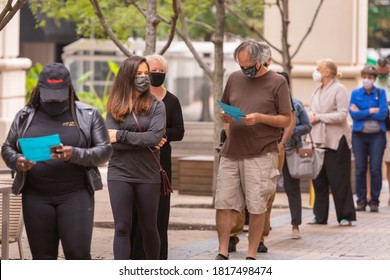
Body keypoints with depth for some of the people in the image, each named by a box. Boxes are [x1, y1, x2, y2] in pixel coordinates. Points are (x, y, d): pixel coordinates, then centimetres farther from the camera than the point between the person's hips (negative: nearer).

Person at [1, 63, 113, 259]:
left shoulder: (88, 115, 4)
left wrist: (75, 155, -20)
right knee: (43, 258, 4)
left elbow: (104, 151, -1)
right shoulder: (26, 116, 10)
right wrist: (17, 162, -10)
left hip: (76, 195, -2)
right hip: (36, 197, 2)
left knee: (78, 253, -10)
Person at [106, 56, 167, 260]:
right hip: (119, 175, 0)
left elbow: (155, 137, -15)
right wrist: (144, 142, -13)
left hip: (148, 176, 0)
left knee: (149, 227, 10)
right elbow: (112, 141, -10)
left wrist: (121, 136, -14)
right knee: (122, 227, -2)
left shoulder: (155, 106, 0)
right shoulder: (115, 107, 3)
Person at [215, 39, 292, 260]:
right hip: (231, 152, 4)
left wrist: (260, 118, -15)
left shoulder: (277, 82, 0)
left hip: (261, 155, -4)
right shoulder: (235, 79, 13)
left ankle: (252, 256, 7)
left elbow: (286, 120, -2)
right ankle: (223, 253, 9)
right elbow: (224, 111, 22)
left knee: (257, 207, -2)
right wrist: (225, 117, -2)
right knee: (223, 204, 0)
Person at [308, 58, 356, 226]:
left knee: (339, 181, -2)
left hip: (336, 141, -7)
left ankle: (345, 216, 4)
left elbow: (342, 115, -15)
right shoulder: (317, 91, 15)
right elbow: (311, 112, 21)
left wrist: (318, 117, -14)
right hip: (319, 141, 7)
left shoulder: (339, 89, -7)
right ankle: (320, 216, 15)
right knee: (318, 180, 8)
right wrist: (310, 115, -3)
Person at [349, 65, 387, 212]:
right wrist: (372, 111, -8)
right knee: (360, 169, 0)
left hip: (377, 135, -1)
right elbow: (353, 114, -6)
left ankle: (374, 200, 2)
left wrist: (361, 113, -6)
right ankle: (361, 200, 7)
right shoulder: (355, 93, 7)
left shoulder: (380, 93, 6)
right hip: (359, 135, 1)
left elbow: (383, 113, -7)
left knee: (375, 169, -4)